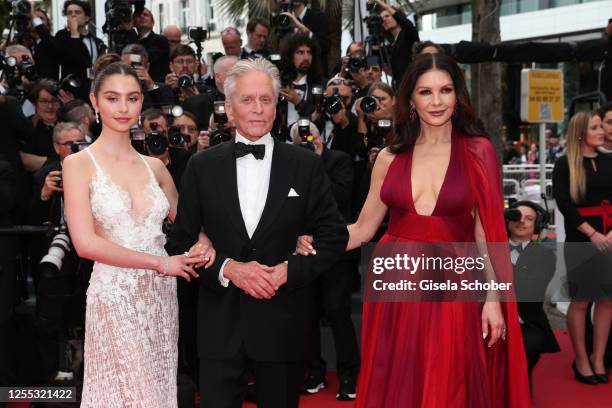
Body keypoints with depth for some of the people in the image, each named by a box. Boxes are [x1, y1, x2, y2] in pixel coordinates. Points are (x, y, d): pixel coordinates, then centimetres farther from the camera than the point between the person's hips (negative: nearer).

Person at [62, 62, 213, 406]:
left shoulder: (155, 166, 9)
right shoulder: (79, 164, -4)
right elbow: (86, 243, -12)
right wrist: (162, 263, -13)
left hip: (162, 297, 5)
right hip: (115, 297, -5)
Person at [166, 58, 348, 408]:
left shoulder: (307, 165, 1)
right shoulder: (202, 166, 3)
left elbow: (335, 235, 2)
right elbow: (183, 242, 4)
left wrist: (289, 271, -10)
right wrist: (226, 268, -12)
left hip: (283, 322, 0)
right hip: (220, 324, 0)